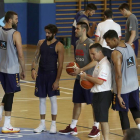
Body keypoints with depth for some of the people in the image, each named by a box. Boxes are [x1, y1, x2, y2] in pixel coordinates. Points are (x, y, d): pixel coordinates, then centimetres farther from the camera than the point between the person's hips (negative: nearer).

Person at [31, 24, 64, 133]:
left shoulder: (59, 46, -9)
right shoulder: (41, 43, 7)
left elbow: (60, 64, -10)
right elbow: (36, 57, 10)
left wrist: (57, 80, -14)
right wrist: (33, 69, -9)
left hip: (52, 74, -5)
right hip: (41, 74, 5)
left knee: (53, 98, -1)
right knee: (42, 99, 9)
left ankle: (53, 124, 8)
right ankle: (42, 124, 17)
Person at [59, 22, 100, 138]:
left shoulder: (90, 44, -15)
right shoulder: (78, 43, 11)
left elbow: (94, 62, -21)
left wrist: (80, 70, -23)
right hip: (79, 78, 8)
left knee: (94, 103, 2)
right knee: (77, 102, 12)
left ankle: (96, 127, 11)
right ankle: (72, 127, 19)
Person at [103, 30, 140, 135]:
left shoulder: (116, 53, -21)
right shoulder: (129, 47, 3)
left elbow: (118, 76, -23)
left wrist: (119, 95, -20)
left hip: (123, 88, -7)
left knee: (123, 113, 6)